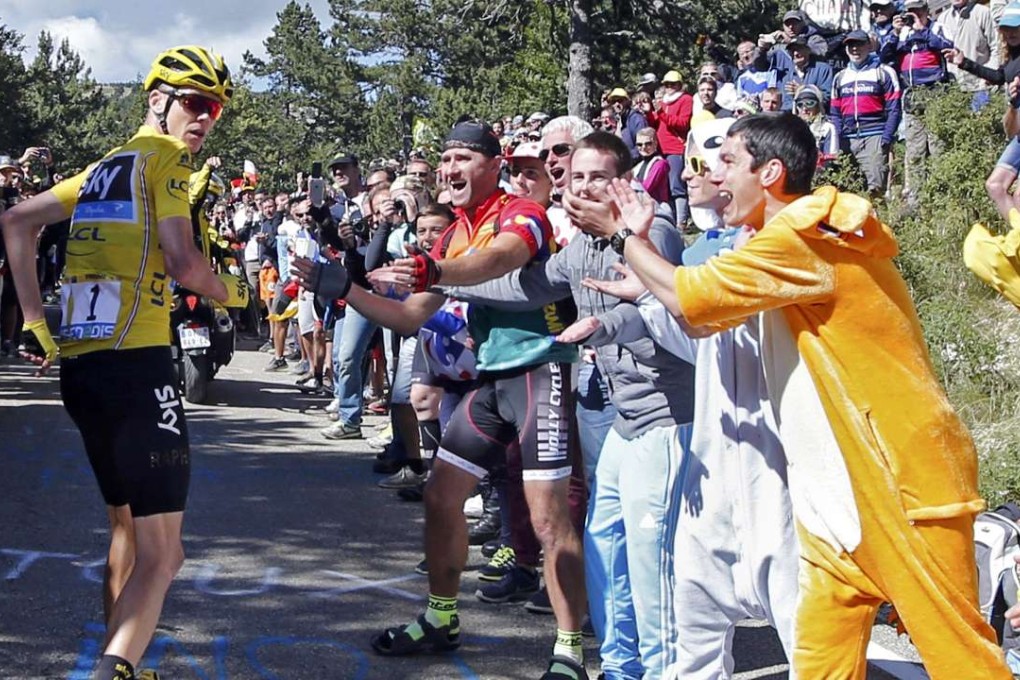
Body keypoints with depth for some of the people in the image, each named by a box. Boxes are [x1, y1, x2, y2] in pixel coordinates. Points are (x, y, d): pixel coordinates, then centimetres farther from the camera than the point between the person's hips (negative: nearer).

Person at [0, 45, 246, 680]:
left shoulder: (102, 169, 21)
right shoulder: (166, 157, -2)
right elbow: (182, 262, -14)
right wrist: (230, 290, 7)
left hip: (77, 366, 8)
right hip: (136, 364, -8)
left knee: (127, 529, 23)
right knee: (162, 554, -9)